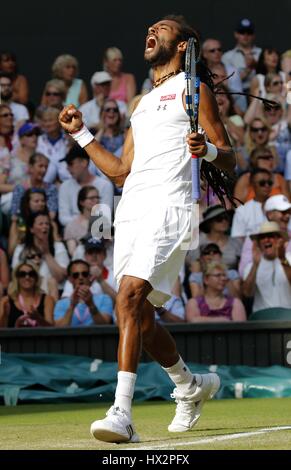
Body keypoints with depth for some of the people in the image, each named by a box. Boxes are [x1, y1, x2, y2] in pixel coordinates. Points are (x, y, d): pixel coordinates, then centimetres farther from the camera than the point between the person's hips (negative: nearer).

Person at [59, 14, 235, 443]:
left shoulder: (192, 88, 7)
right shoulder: (144, 103, 28)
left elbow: (229, 162, 0)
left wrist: (208, 149, -22)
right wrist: (81, 134, 28)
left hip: (168, 207, -8)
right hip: (130, 210, 8)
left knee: (130, 296, -24)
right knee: (138, 315, 7)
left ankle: (121, 412, -31)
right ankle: (191, 387, 31)